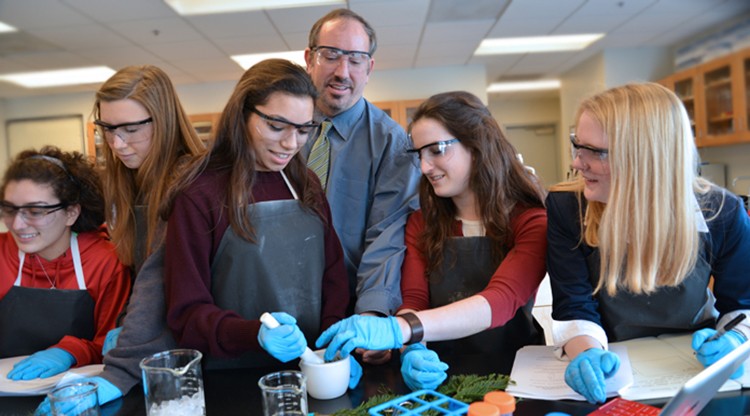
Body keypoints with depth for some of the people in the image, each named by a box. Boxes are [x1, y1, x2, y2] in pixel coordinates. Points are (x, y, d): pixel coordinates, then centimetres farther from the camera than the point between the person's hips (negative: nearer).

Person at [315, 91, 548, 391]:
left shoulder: (532, 222, -6)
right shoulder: (421, 224, 6)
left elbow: (502, 301, -21)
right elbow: (413, 302, -3)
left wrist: (399, 329, -33)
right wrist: (413, 349, -25)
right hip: (439, 377, 3)